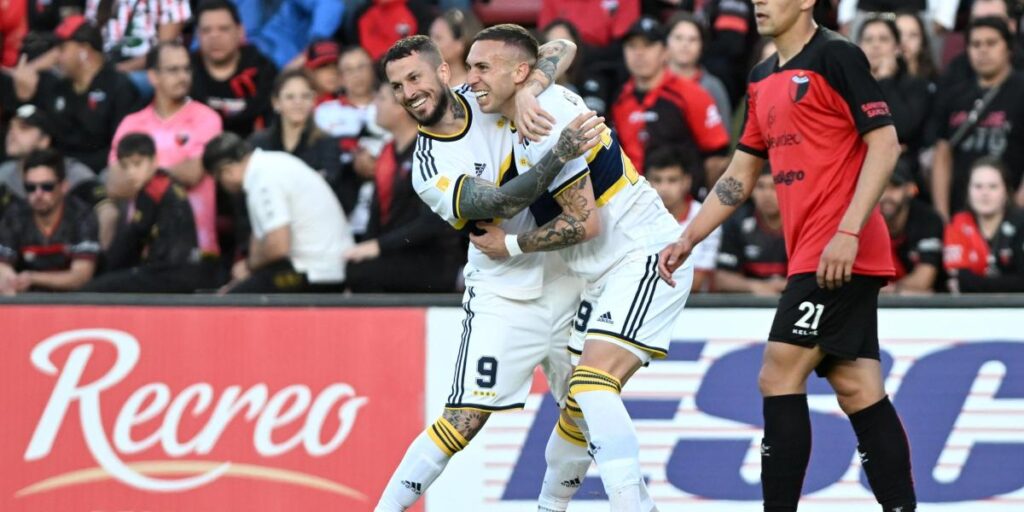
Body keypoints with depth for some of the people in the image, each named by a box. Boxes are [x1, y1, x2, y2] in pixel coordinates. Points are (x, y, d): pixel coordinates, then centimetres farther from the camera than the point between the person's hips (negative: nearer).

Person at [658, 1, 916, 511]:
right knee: (856, 389, 4)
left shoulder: (836, 57, -8)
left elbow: (884, 144, -14)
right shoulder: (763, 79, 18)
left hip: (840, 254, -8)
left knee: (779, 377, -10)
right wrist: (687, 240, 17)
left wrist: (848, 233, -21)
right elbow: (740, 176, 25)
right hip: (809, 255, 8)